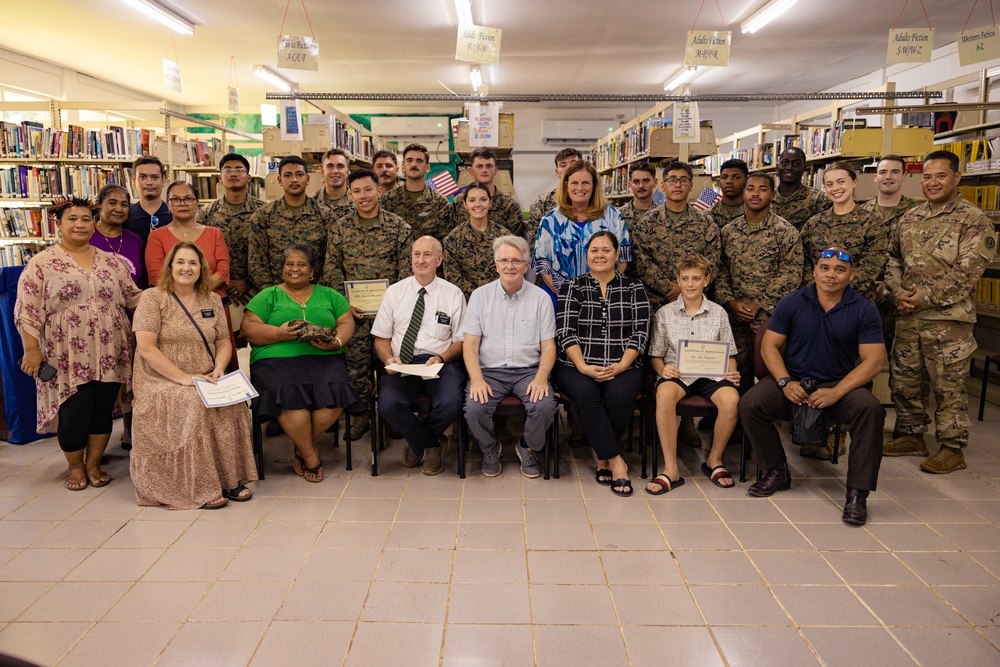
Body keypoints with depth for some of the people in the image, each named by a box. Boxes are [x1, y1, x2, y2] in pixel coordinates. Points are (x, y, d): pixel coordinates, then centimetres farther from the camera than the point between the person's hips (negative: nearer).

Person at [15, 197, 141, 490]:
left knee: (103, 411, 8)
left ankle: (93, 464, 27)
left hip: (109, 355, 3)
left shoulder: (111, 262, 10)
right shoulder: (41, 263, -1)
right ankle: (75, 467, 25)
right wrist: (31, 350, -8)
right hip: (68, 357, -3)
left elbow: (133, 297, 14)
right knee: (73, 415, 1)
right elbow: (27, 311, -3)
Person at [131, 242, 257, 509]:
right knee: (193, 405, -34)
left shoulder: (212, 300, 13)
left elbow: (224, 342, 14)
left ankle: (231, 479, -15)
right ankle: (200, 489, -25)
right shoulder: (153, 298, -2)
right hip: (162, 384, -4)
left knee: (232, 404, -27)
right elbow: (146, 347, -11)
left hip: (205, 382, 4)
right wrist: (183, 378, -18)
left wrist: (219, 369, -8)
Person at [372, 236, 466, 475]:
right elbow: (381, 338, 13)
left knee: (450, 405, -31)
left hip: (440, 363, -1)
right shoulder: (394, 292, 12)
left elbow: (460, 340, 8)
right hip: (402, 364, 1)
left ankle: (417, 442, 7)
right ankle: (432, 443, 2)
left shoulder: (453, 294, 8)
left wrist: (441, 358, -11)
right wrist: (389, 359, -9)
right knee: (388, 405, -29)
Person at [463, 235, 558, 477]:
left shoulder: (540, 298, 5)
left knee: (545, 406, -28)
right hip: (489, 371, 0)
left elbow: (548, 346, 3)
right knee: (474, 409, -27)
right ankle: (490, 448, 8)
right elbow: (470, 344, 1)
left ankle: (528, 448, 6)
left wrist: (541, 378, -15)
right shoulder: (480, 296, 6)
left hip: (528, 370, 0)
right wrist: (476, 379, -15)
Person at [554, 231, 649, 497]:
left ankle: (603, 456, -8)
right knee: (585, 394, -33)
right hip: (578, 367, 0)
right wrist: (584, 367, -14)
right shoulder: (573, 287, 10)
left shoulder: (634, 288, 12)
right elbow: (565, 331, 0)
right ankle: (615, 461, -22)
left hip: (622, 368, 1)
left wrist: (620, 366, -12)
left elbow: (640, 333, 4)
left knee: (620, 395, -32)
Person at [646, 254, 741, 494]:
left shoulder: (718, 313, 13)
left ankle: (714, 460, -6)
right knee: (665, 394, -36)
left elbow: (729, 354, 13)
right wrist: (662, 369, -13)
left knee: (731, 398, -32)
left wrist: (732, 372, -7)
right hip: (676, 373, -1)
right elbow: (655, 355, 9)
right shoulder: (665, 313, 10)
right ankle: (671, 469, -29)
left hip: (711, 374, 1)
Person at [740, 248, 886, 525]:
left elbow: (873, 361, -8)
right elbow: (769, 346, 1)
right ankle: (777, 472, 0)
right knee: (750, 404, -24)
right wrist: (785, 382, -16)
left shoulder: (864, 310, -2)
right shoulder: (792, 303, 1)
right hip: (792, 380, 1)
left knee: (870, 408, -31)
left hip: (840, 384, 0)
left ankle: (857, 492, -17)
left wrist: (836, 393, -20)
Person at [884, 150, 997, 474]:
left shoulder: (973, 220, -6)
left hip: (948, 319, -6)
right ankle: (910, 436, 28)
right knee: (905, 380, 13)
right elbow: (894, 258, 15)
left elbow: (968, 270, -14)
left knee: (948, 386, 0)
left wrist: (927, 297, -16)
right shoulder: (909, 217, 13)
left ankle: (952, 449, 11)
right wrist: (897, 292, -2)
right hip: (907, 316, 6)